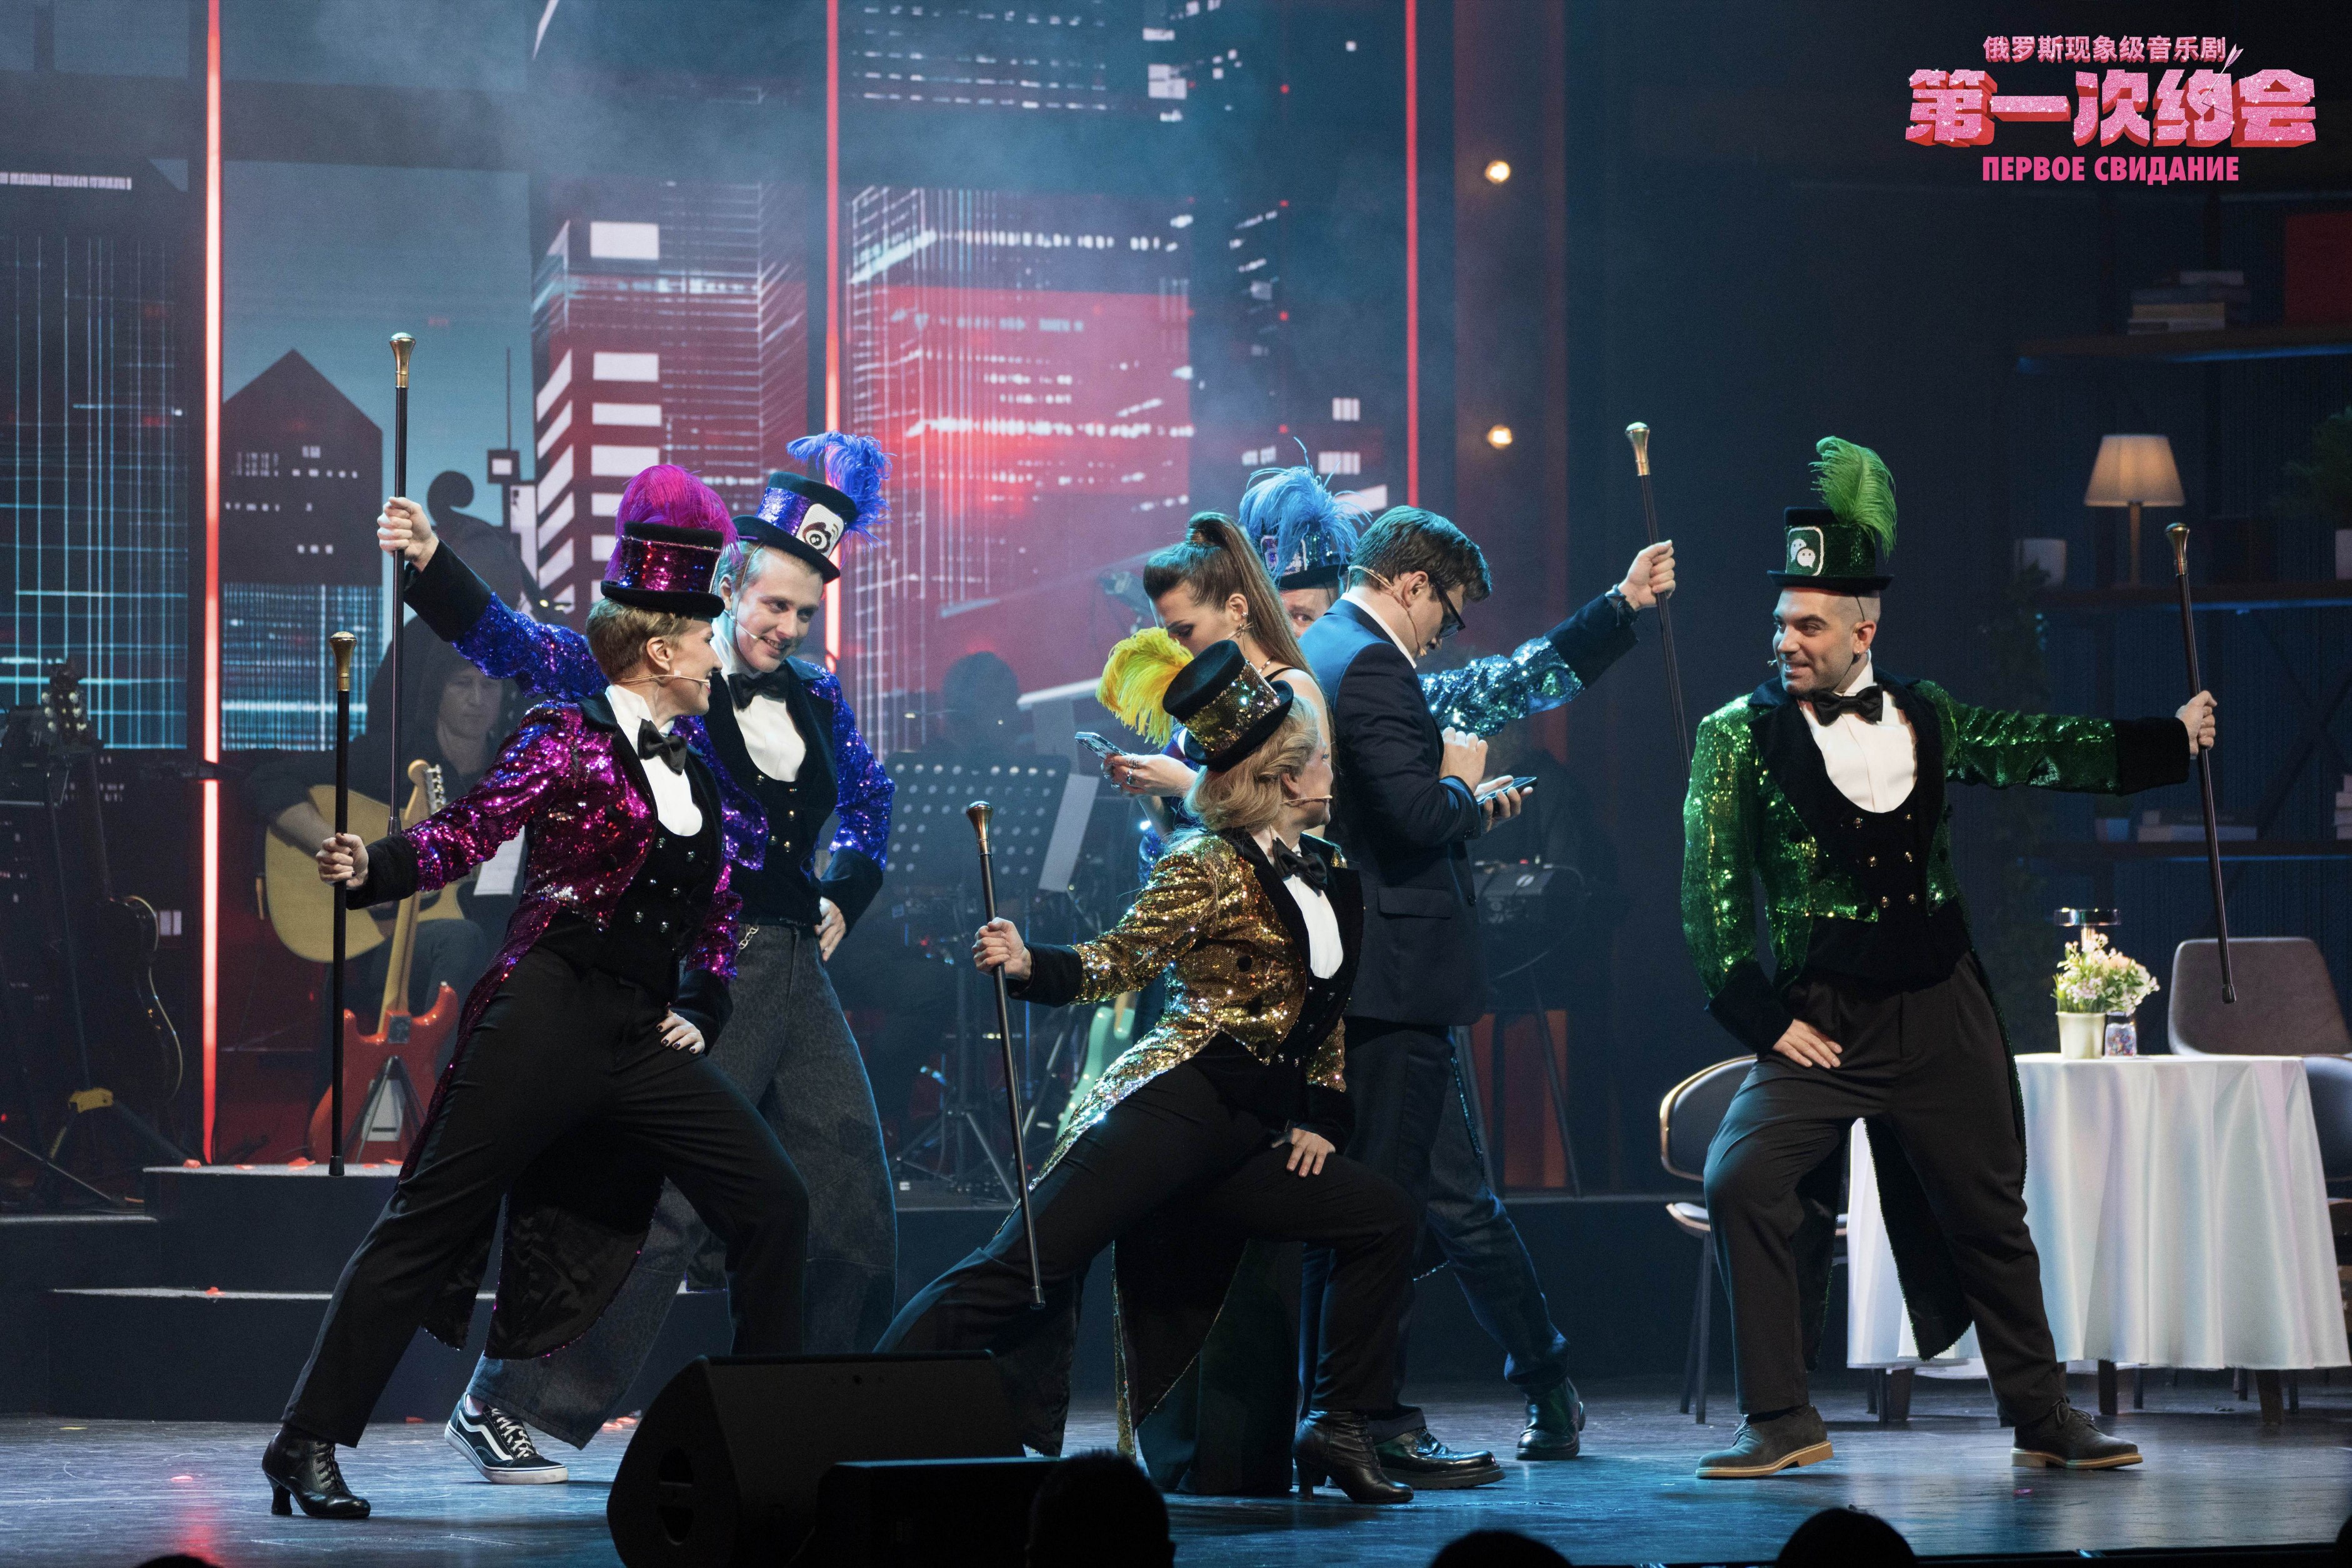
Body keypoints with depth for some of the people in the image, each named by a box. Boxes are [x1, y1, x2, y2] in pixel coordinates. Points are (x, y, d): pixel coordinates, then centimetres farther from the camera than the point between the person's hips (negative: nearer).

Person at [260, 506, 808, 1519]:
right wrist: (374, 867, -29)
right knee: (430, 1224, -5)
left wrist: (700, 1012, 9)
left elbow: (715, 917, 23)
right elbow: (467, 832, -13)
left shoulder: (694, 776, 16)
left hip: (645, 1039, 7)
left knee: (772, 1206, 1)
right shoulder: (569, 740, -4)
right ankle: (311, 1443, 0)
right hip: (547, 1021, -7)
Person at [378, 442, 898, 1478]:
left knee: (851, 1200, 8)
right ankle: (507, 1405, -4)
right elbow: (520, 648, -14)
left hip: (796, 971, 7)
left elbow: (870, 796, 30)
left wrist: (845, 895, 16)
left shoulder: (817, 701, 13)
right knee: (652, 1206, -12)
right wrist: (431, 566, -27)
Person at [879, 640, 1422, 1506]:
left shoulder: (1330, 874, 18)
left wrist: (1320, 1117, 13)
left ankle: (1334, 1427, 2)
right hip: (1172, 1108, -7)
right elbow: (1121, 959, -3)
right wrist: (1027, 964, -20)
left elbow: (1329, 1011, 24)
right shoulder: (1208, 867, -1)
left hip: (1248, 1139, 7)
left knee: (1382, 1219, -1)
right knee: (1024, 1265, -16)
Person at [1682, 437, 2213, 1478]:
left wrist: (2172, 739, 16)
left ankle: (2042, 1419, 22)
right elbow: (1710, 884, -6)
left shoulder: (1925, 719, 7)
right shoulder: (1740, 735, -3)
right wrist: (1762, 1017, -11)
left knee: (1989, 1215, 8)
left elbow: (2041, 751, 17)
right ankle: (1780, 1419, -12)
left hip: (1942, 1013, 3)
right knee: (1741, 1179, -20)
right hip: (1821, 1020, -3)